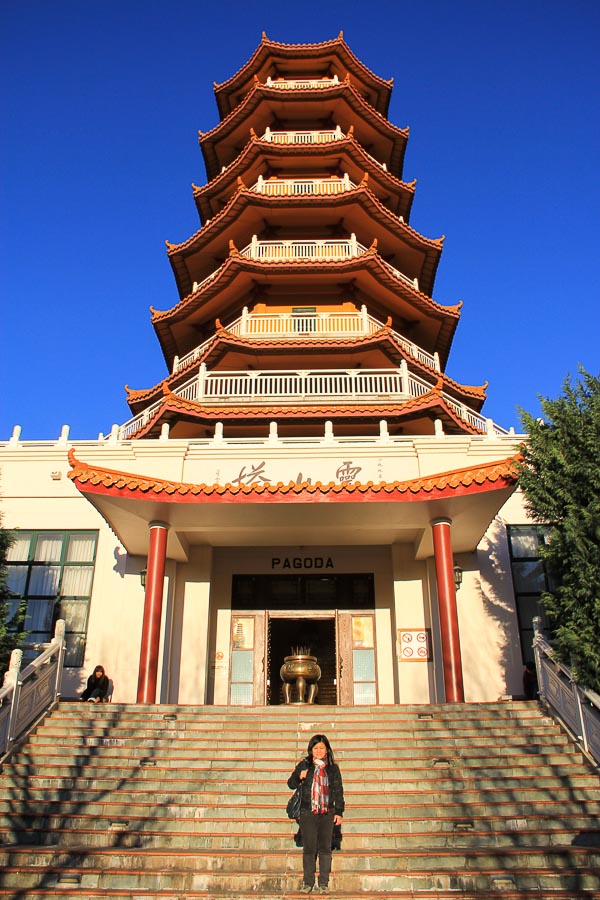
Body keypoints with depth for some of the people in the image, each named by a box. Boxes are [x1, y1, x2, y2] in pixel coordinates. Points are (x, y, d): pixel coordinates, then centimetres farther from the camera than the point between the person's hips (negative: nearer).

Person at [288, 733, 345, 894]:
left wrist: (339, 812, 5)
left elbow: (338, 791, 9)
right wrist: (299, 777, -15)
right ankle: (307, 883, 16)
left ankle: (323, 883, 16)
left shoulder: (333, 768, 4)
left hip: (327, 814, 1)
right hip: (308, 813, -1)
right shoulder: (304, 765, 1)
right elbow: (291, 784, 5)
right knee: (308, 849, 4)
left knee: (325, 849, 5)